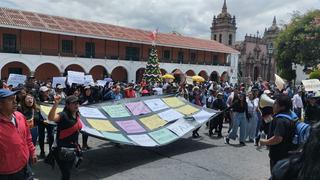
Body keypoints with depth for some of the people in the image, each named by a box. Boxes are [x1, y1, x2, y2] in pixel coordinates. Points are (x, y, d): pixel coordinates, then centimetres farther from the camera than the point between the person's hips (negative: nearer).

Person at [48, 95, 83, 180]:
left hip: (73, 149, 8)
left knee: (68, 172, 22)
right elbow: (51, 118, -43)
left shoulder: (77, 115, 3)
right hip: (63, 150, -8)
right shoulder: (63, 115, -21)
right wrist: (56, 104, -54)